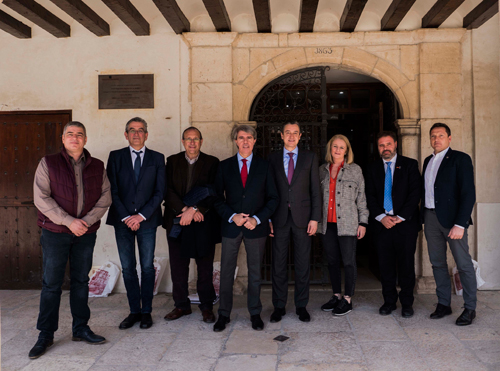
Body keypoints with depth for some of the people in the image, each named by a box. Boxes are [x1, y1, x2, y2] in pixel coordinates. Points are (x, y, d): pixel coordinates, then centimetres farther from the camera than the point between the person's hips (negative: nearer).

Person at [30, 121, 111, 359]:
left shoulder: (97, 167, 6)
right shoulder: (48, 164, -2)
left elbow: (105, 197, 3)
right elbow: (41, 199, -9)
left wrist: (87, 221, -12)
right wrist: (69, 221, -16)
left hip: (86, 233, 3)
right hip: (55, 233, -2)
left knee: (81, 281, 10)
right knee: (51, 284, 2)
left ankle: (80, 328, 21)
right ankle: (45, 335, 13)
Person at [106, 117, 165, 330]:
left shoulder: (157, 158, 5)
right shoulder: (116, 157, 6)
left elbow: (159, 192, -1)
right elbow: (112, 191, 0)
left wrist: (142, 215, -10)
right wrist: (126, 217, -10)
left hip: (147, 220, -1)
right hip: (122, 220, 1)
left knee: (147, 267, 5)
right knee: (128, 268, 6)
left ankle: (146, 311, 15)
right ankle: (134, 311, 17)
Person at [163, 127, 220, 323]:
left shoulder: (212, 162, 3)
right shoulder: (172, 161, 8)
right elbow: (168, 190, -2)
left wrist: (193, 209, -15)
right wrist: (185, 209, -13)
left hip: (204, 222, -2)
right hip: (177, 220, 2)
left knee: (205, 267, 4)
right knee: (178, 266, 7)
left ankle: (207, 306, 16)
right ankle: (181, 305, 21)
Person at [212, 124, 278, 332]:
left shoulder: (264, 166, 5)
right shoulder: (225, 166, 6)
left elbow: (273, 198, 3)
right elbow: (217, 197, 4)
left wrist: (257, 219, -10)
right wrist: (232, 216, -10)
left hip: (256, 227, 0)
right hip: (231, 226, 1)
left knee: (255, 272, 9)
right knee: (226, 272, 4)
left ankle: (255, 313, 21)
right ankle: (224, 315, 15)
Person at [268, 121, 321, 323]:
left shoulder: (310, 157, 6)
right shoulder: (272, 158, 7)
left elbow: (315, 189, 4)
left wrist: (314, 218, -3)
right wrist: (267, 218, 0)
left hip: (302, 216, 0)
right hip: (279, 217, 0)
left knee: (303, 264, 6)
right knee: (278, 264, 5)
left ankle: (301, 306, 18)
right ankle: (279, 306, 17)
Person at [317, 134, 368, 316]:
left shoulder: (355, 170, 2)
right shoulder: (322, 170, 11)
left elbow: (361, 198, 2)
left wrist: (363, 222, -3)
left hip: (347, 224, -3)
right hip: (327, 224, 4)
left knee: (349, 261, 0)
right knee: (332, 261, 10)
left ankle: (347, 299, 11)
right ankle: (336, 296, 24)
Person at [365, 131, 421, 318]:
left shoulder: (410, 164, 5)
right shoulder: (373, 168, 12)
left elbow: (415, 193, -2)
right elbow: (370, 196, 7)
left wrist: (401, 217, -10)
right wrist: (381, 217, -8)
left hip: (405, 222, -2)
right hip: (381, 223, 2)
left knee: (406, 264, 2)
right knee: (385, 265, 6)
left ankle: (407, 303, 14)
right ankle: (389, 301, 18)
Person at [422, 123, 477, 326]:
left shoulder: (460, 159, -5)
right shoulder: (428, 161, 15)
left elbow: (468, 193, -12)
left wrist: (460, 224, -19)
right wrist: (422, 217, 6)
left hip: (452, 218, -6)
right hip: (430, 217, 6)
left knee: (464, 264, 0)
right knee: (437, 263, 11)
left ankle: (470, 308, 10)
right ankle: (444, 304, 21)